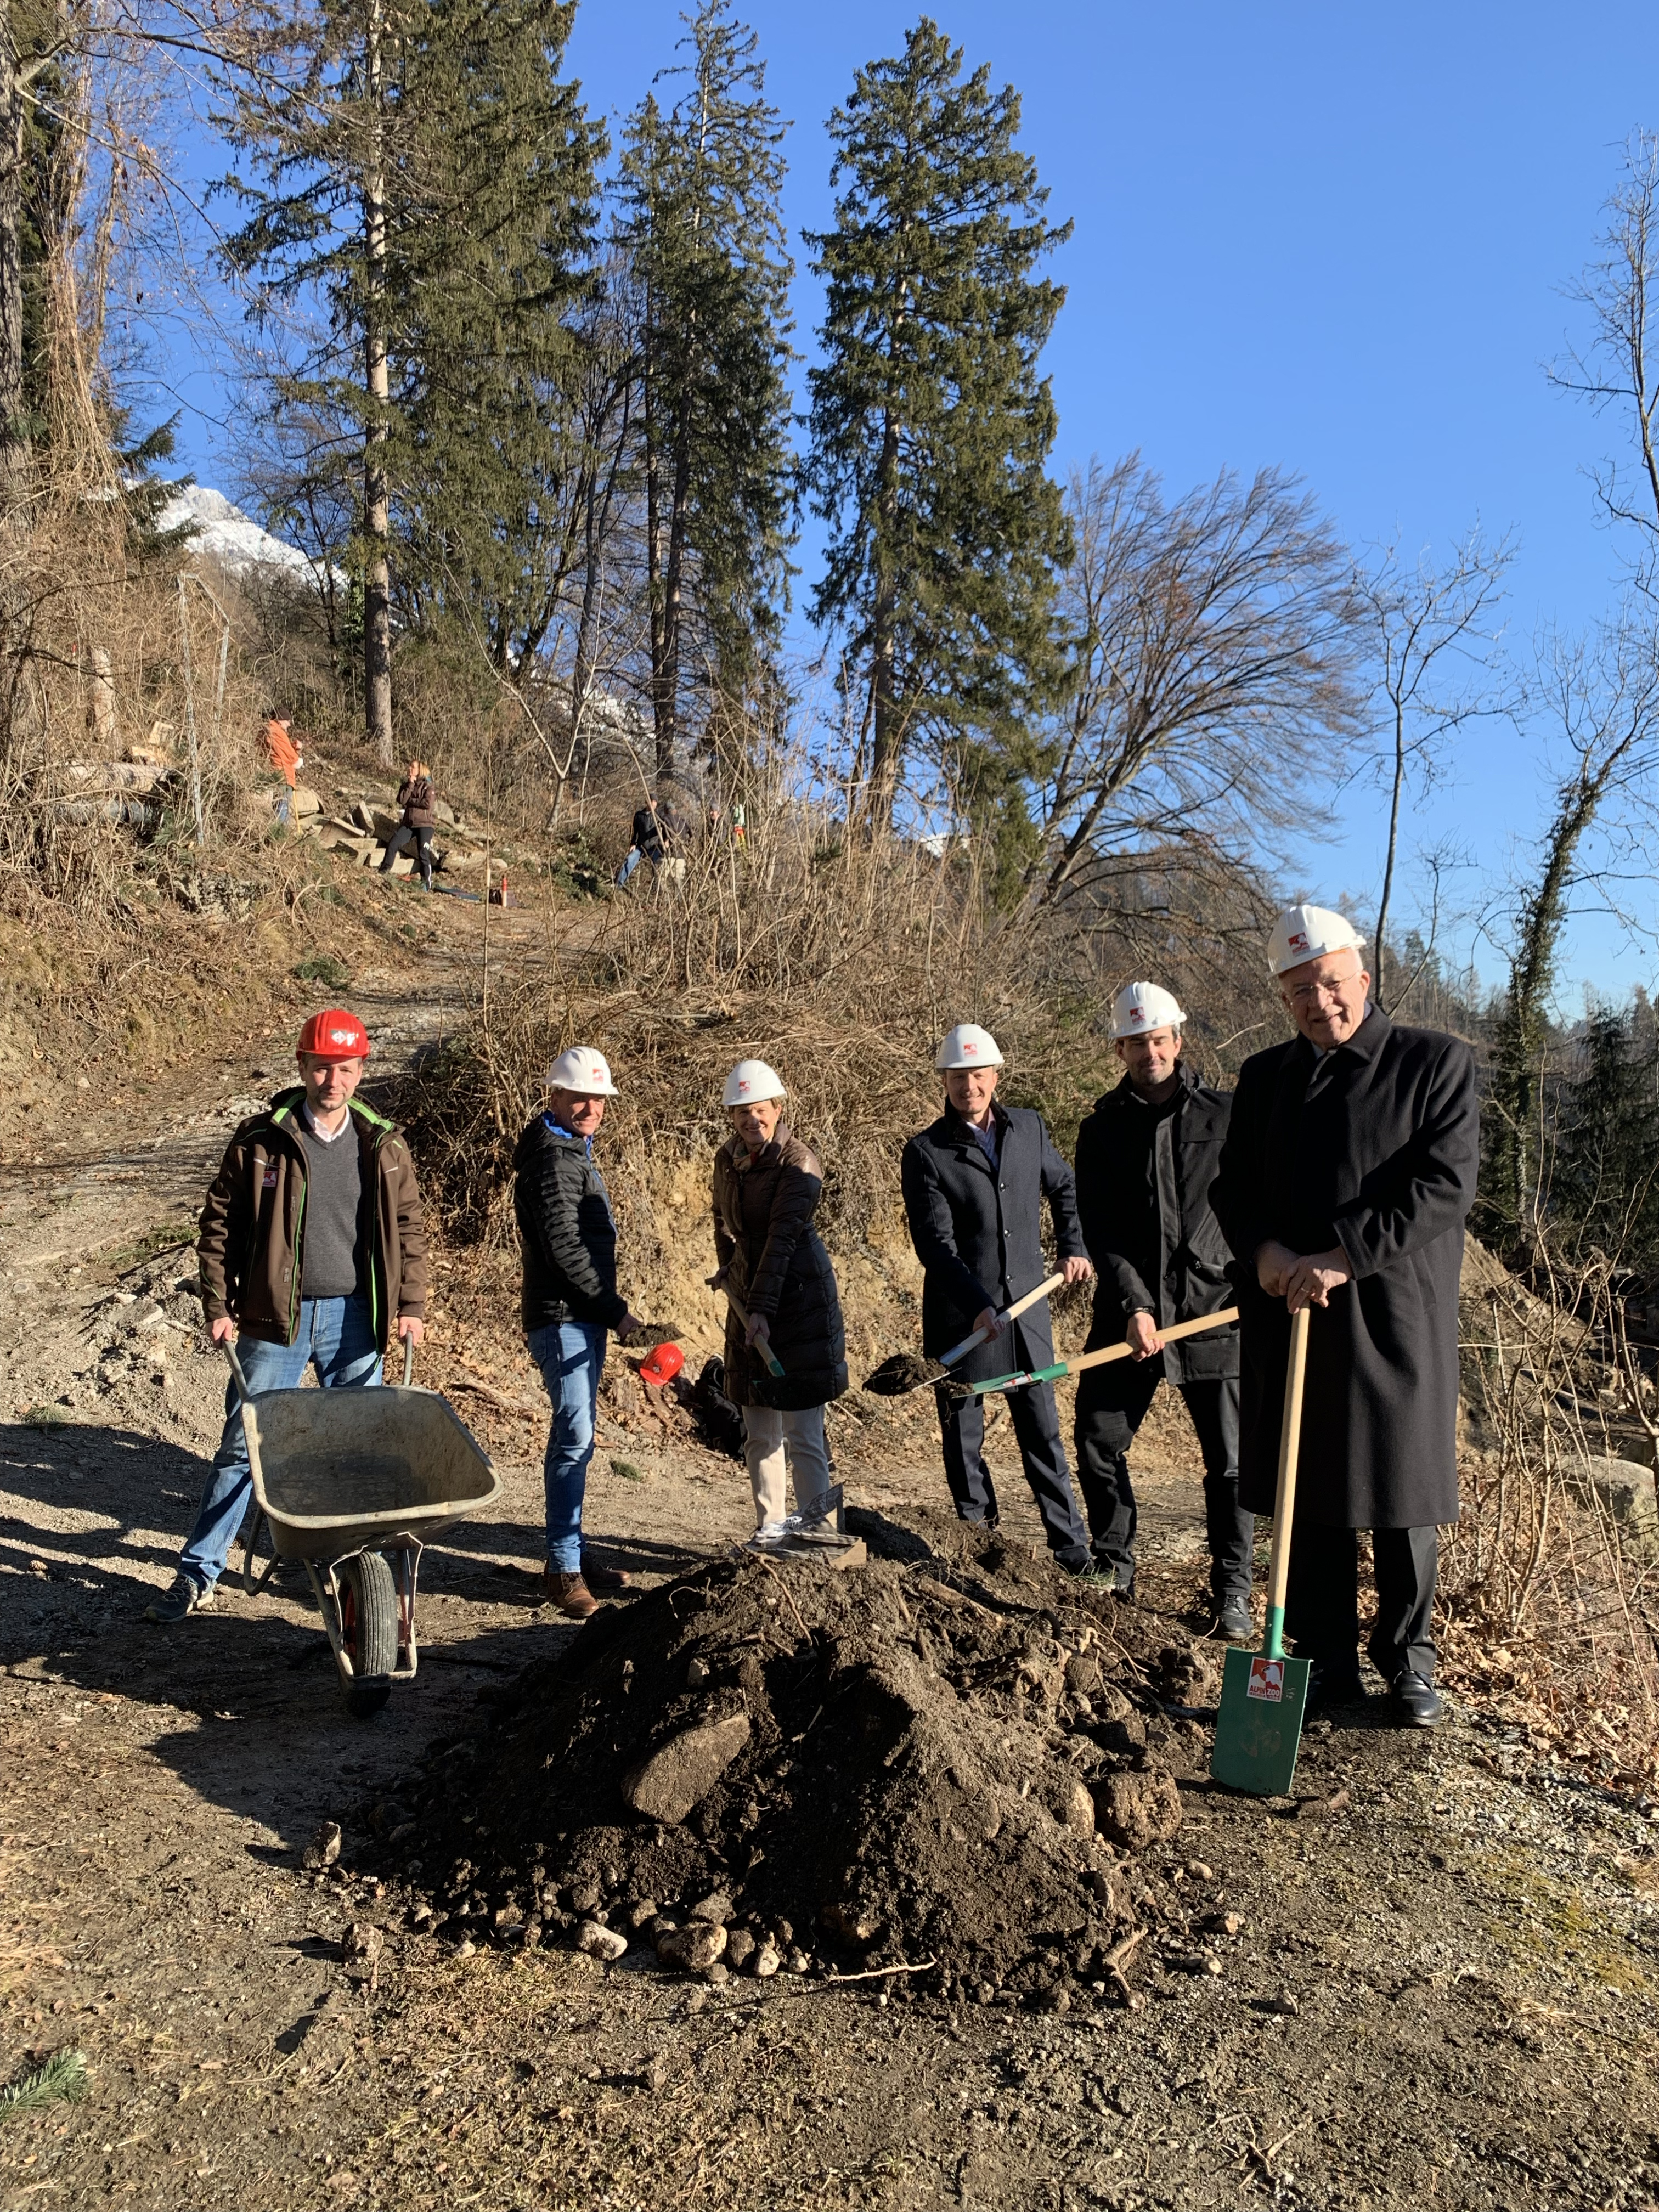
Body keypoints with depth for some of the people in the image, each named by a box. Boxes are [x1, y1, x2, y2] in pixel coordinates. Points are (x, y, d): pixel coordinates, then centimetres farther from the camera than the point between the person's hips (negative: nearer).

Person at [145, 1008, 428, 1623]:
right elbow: (218, 1225, 1)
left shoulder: (384, 1145, 2)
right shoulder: (260, 1141, -4)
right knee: (241, 1444, 5)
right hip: (275, 1319, -2)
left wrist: (411, 1305, 1)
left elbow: (409, 1228, 8)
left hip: (354, 1319, 2)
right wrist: (217, 1306, -4)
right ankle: (198, 1574, 16)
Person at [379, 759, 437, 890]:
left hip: (425, 824, -5)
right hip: (409, 823, 6)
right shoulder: (406, 784, 13)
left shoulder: (427, 786, -4)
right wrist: (411, 785, -9)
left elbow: (428, 803, -19)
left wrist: (410, 801, -10)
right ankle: (384, 871, 9)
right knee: (393, 844, -4)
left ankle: (427, 882, -5)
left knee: (423, 853, -13)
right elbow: (401, 800, -4)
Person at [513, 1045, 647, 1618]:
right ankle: (564, 1568, -5)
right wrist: (616, 1311, -17)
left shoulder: (573, 1151, 19)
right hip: (565, 1318, -10)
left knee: (575, 1436, 14)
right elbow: (566, 1248, -21)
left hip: (581, 1318, 10)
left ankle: (571, 1555, 23)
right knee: (575, 1438, -10)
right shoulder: (555, 1157, -14)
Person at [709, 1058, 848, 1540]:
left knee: (802, 1431, -6)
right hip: (749, 1293, 7)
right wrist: (726, 1268, 11)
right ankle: (768, 1527, 20)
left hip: (798, 1296, -7)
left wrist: (763, 1311, -30)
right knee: (758, 1430, 11)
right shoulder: (728, 1158, 6)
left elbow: (782, 1239, -24)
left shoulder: (799, 1163, -15)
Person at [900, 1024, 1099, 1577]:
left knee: (1043, 1432, 9)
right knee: (963, 1437, 6)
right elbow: (935, 1242, -14)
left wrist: (1074, 1247, 9)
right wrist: (978, 1305, -23)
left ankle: (1071, 1547, 18)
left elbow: (1063, 1187, 23)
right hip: (959, 1315, -3)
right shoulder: (925, 1153, -8)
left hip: (1026, 1307, 3)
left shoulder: (1029, 1127, 5)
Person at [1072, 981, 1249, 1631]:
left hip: (1213, 1309, -1)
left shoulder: (1224, 1116, 2)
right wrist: (1134, 1307, -12)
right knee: (1098, 1442, 5)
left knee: (1229, 1460, 2)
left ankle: (1232, 1592, 16)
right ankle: (1114, 1569, 24)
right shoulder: (1103, 1128, 4)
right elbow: (1098, 1230, -2)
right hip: (1130, 1312, 2)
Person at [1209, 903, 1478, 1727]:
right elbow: (1231, 1184, 10)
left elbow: (1445, 1184, -12)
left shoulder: (1437, 1061, -2)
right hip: (1287, 1316, 4)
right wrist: (1263, 1252, -11)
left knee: (1402, 1493, 7)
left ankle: (1408, 1657, 27)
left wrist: (1342, 1258, -19)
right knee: (1307, 1497, 9)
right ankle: (1325, 1661, 23)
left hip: (1395, 1318, -3)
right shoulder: (1264, 1076, 12)